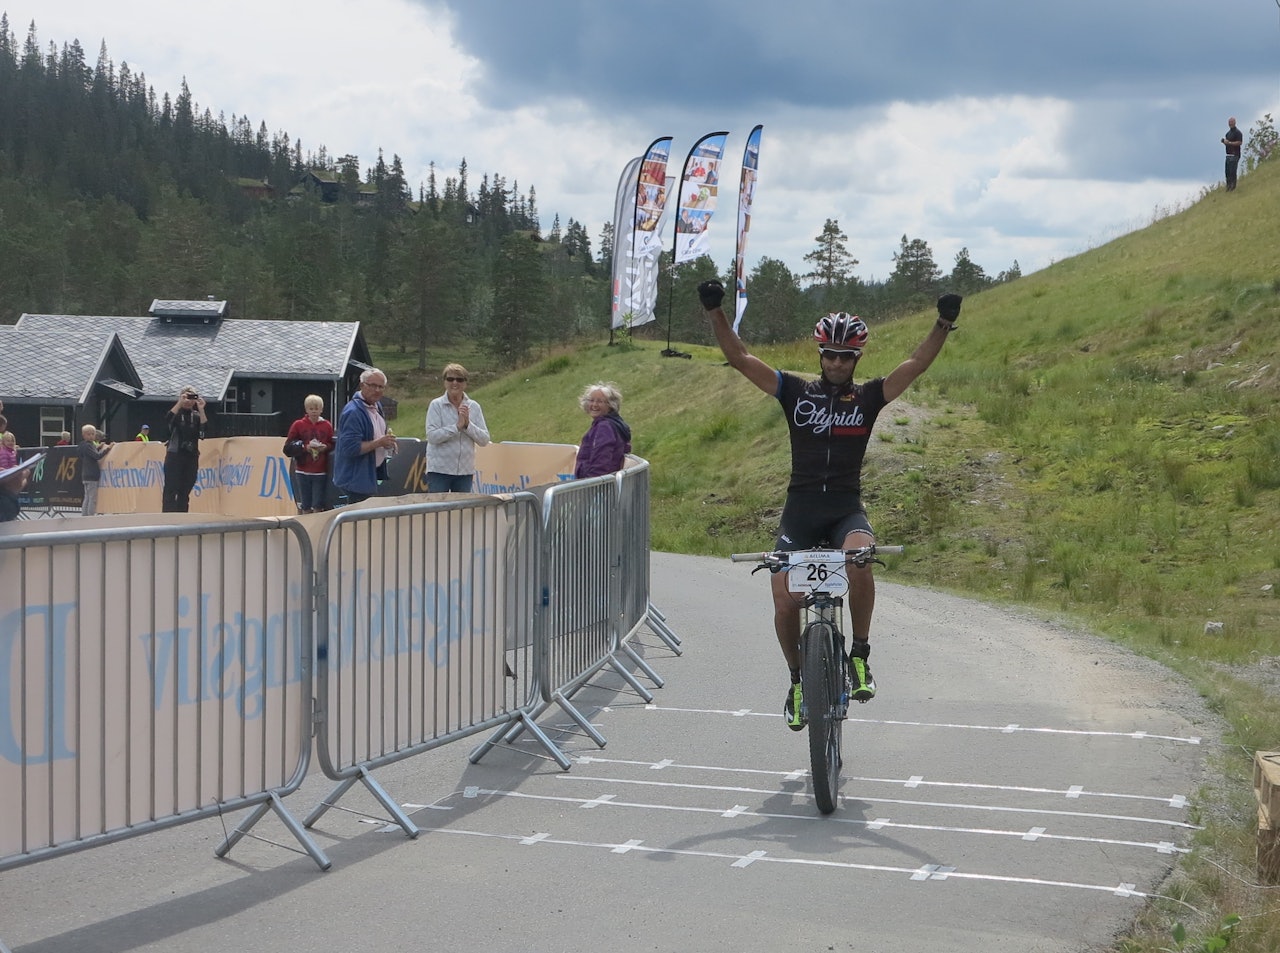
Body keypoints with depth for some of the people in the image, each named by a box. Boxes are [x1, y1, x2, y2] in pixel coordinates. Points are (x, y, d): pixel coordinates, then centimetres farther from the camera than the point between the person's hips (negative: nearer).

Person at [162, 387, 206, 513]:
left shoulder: (196, 415, 11)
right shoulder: (176, 413, 3)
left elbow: (204, 428, -6)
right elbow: (168, 419, -19)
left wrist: (201, 410, -14)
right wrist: (180, 403, -24)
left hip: (192, 456, 3)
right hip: (175, 455, -3)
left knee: (185, 491, 4)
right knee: (171, 489, -9)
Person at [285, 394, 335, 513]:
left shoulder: (327, 426, 2)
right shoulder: (298, 425, 0)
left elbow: (333, 445, 8)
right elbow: (289, 445, -1)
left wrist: (326, 447, -13)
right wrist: (304, 447, -15)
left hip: (321, 472, 0)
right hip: (303, 471, 0)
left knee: (318, 506, -1)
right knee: (305, 506, 5)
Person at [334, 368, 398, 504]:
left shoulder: (376, 406, 10)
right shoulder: (353, 412, -22)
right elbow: (350, 448, -28)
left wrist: (388, 437, 4)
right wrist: (379, 443, -23)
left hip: (371, 475, 10)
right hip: (356, 477, -10)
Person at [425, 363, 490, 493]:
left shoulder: (474, 407, 7)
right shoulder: (436, 405, -1)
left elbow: (484, 440, 1)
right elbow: (432, 436, -14)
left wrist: (467, 424, -13)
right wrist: (457, 426, -18)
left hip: (465, 471, 3)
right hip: (439, 469, -3)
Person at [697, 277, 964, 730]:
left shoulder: (869, 397, 5)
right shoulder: (795, 392, 4)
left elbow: (917, 364, -5)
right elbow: (739, 357, -1)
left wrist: (943, 324, -20)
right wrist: (715, 311, -13)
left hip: (846, 509, -1)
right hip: (800, 509, 1)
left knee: (860, 557, -34)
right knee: (785, 603, -9)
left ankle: (860, 654, -16)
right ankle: (797, 680, 18)